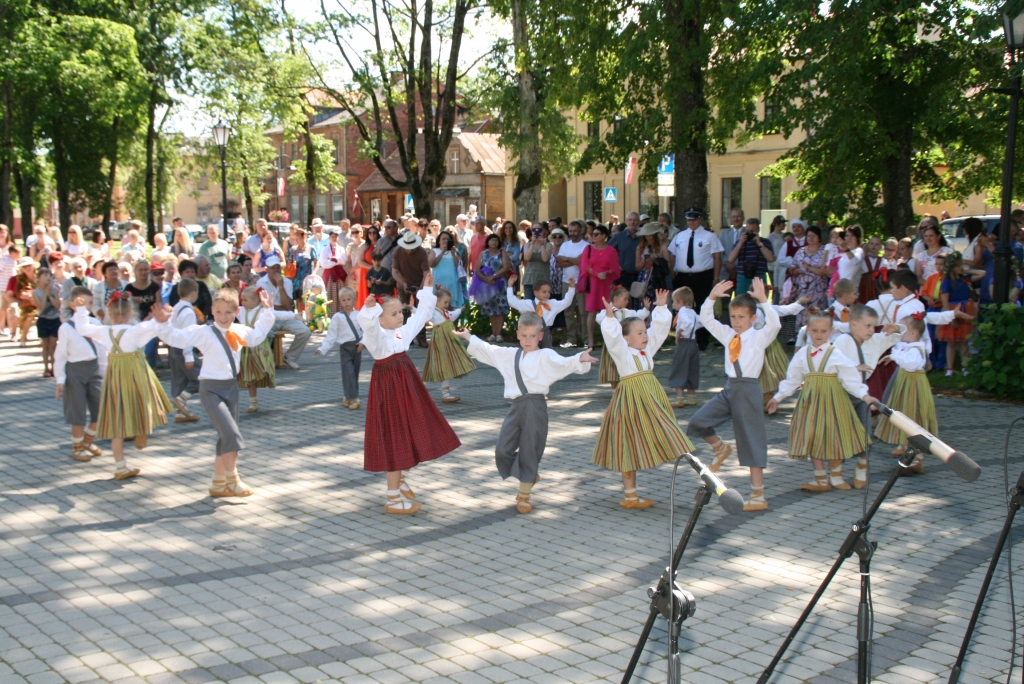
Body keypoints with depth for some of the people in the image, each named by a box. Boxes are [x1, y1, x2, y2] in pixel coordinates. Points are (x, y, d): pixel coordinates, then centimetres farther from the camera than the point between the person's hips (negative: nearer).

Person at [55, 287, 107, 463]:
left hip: (95, 367, 4)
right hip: (75, 369, -4)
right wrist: (60, 379, -7)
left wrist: (104, 371, 10)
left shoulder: (95, 324, 3)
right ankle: (77, 447, 22)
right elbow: (60, 355, -5)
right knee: (78, 411, 5)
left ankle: (88, 441, 28)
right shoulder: (66, 328, -7)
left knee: (100, 409, 5)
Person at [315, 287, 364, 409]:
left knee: (355, 373, 9)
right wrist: (323, 348, -11)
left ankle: (348, 398, 22)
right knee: (349, 373, -10)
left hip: (357, 346, 3)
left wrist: (362, 342, -10)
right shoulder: (337, 317, -3)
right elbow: (331, 335, -4)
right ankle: (353, 398, -2)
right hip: (345, 347, -3)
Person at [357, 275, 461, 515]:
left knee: (408, 435, 19)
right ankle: (393, 498, 1)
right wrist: (369, 309, -56)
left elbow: (420, 315, 22)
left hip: (406, 385, 9)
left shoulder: (403, 332, 8)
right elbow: (369, 326, -38)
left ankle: (399, 479, 41)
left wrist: (426, 291, 24)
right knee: (395, 440, -6)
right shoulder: (377, 335, -15)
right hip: (389, 387, -9)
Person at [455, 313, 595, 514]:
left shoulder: (545, 356, -2)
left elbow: (563, 364, -17)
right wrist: (469, 338, 31)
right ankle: (530, 475, 29)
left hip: (535, 406, -6)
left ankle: (524, 495, 18)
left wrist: (580, 360, -36)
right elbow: (488, 350, 27)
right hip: (516, 405, 6)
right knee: (503, 450, 3)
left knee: (529, 451, 2)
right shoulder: (510, 354, 16)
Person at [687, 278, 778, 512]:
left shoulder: (760, 337, -6)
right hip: (729, 388, 6)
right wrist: (711, 297, -6)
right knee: (697, 422, -7)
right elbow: (706, 319, 9)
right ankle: (720, 448, 23)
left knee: (752, 443, -2)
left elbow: (774, 324, -25)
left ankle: (758, 497, 4)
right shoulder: (728, 334, 10)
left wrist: (763, 299, -33)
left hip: (748, 390, -6)